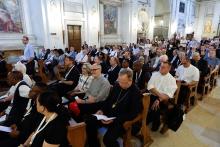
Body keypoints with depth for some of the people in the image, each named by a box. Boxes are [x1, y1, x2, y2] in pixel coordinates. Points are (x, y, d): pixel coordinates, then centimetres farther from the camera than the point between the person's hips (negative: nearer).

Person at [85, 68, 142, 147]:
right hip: (109, 114, 7)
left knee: (108, 138, -30)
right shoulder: (117, 86, 4)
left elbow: (133, 114, -18)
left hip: (122, 121, -7)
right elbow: (109, 100, 16)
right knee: (89, 120, -6)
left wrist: (114, 120, -25)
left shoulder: (136, 93, -14)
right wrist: (102, 110, -2)